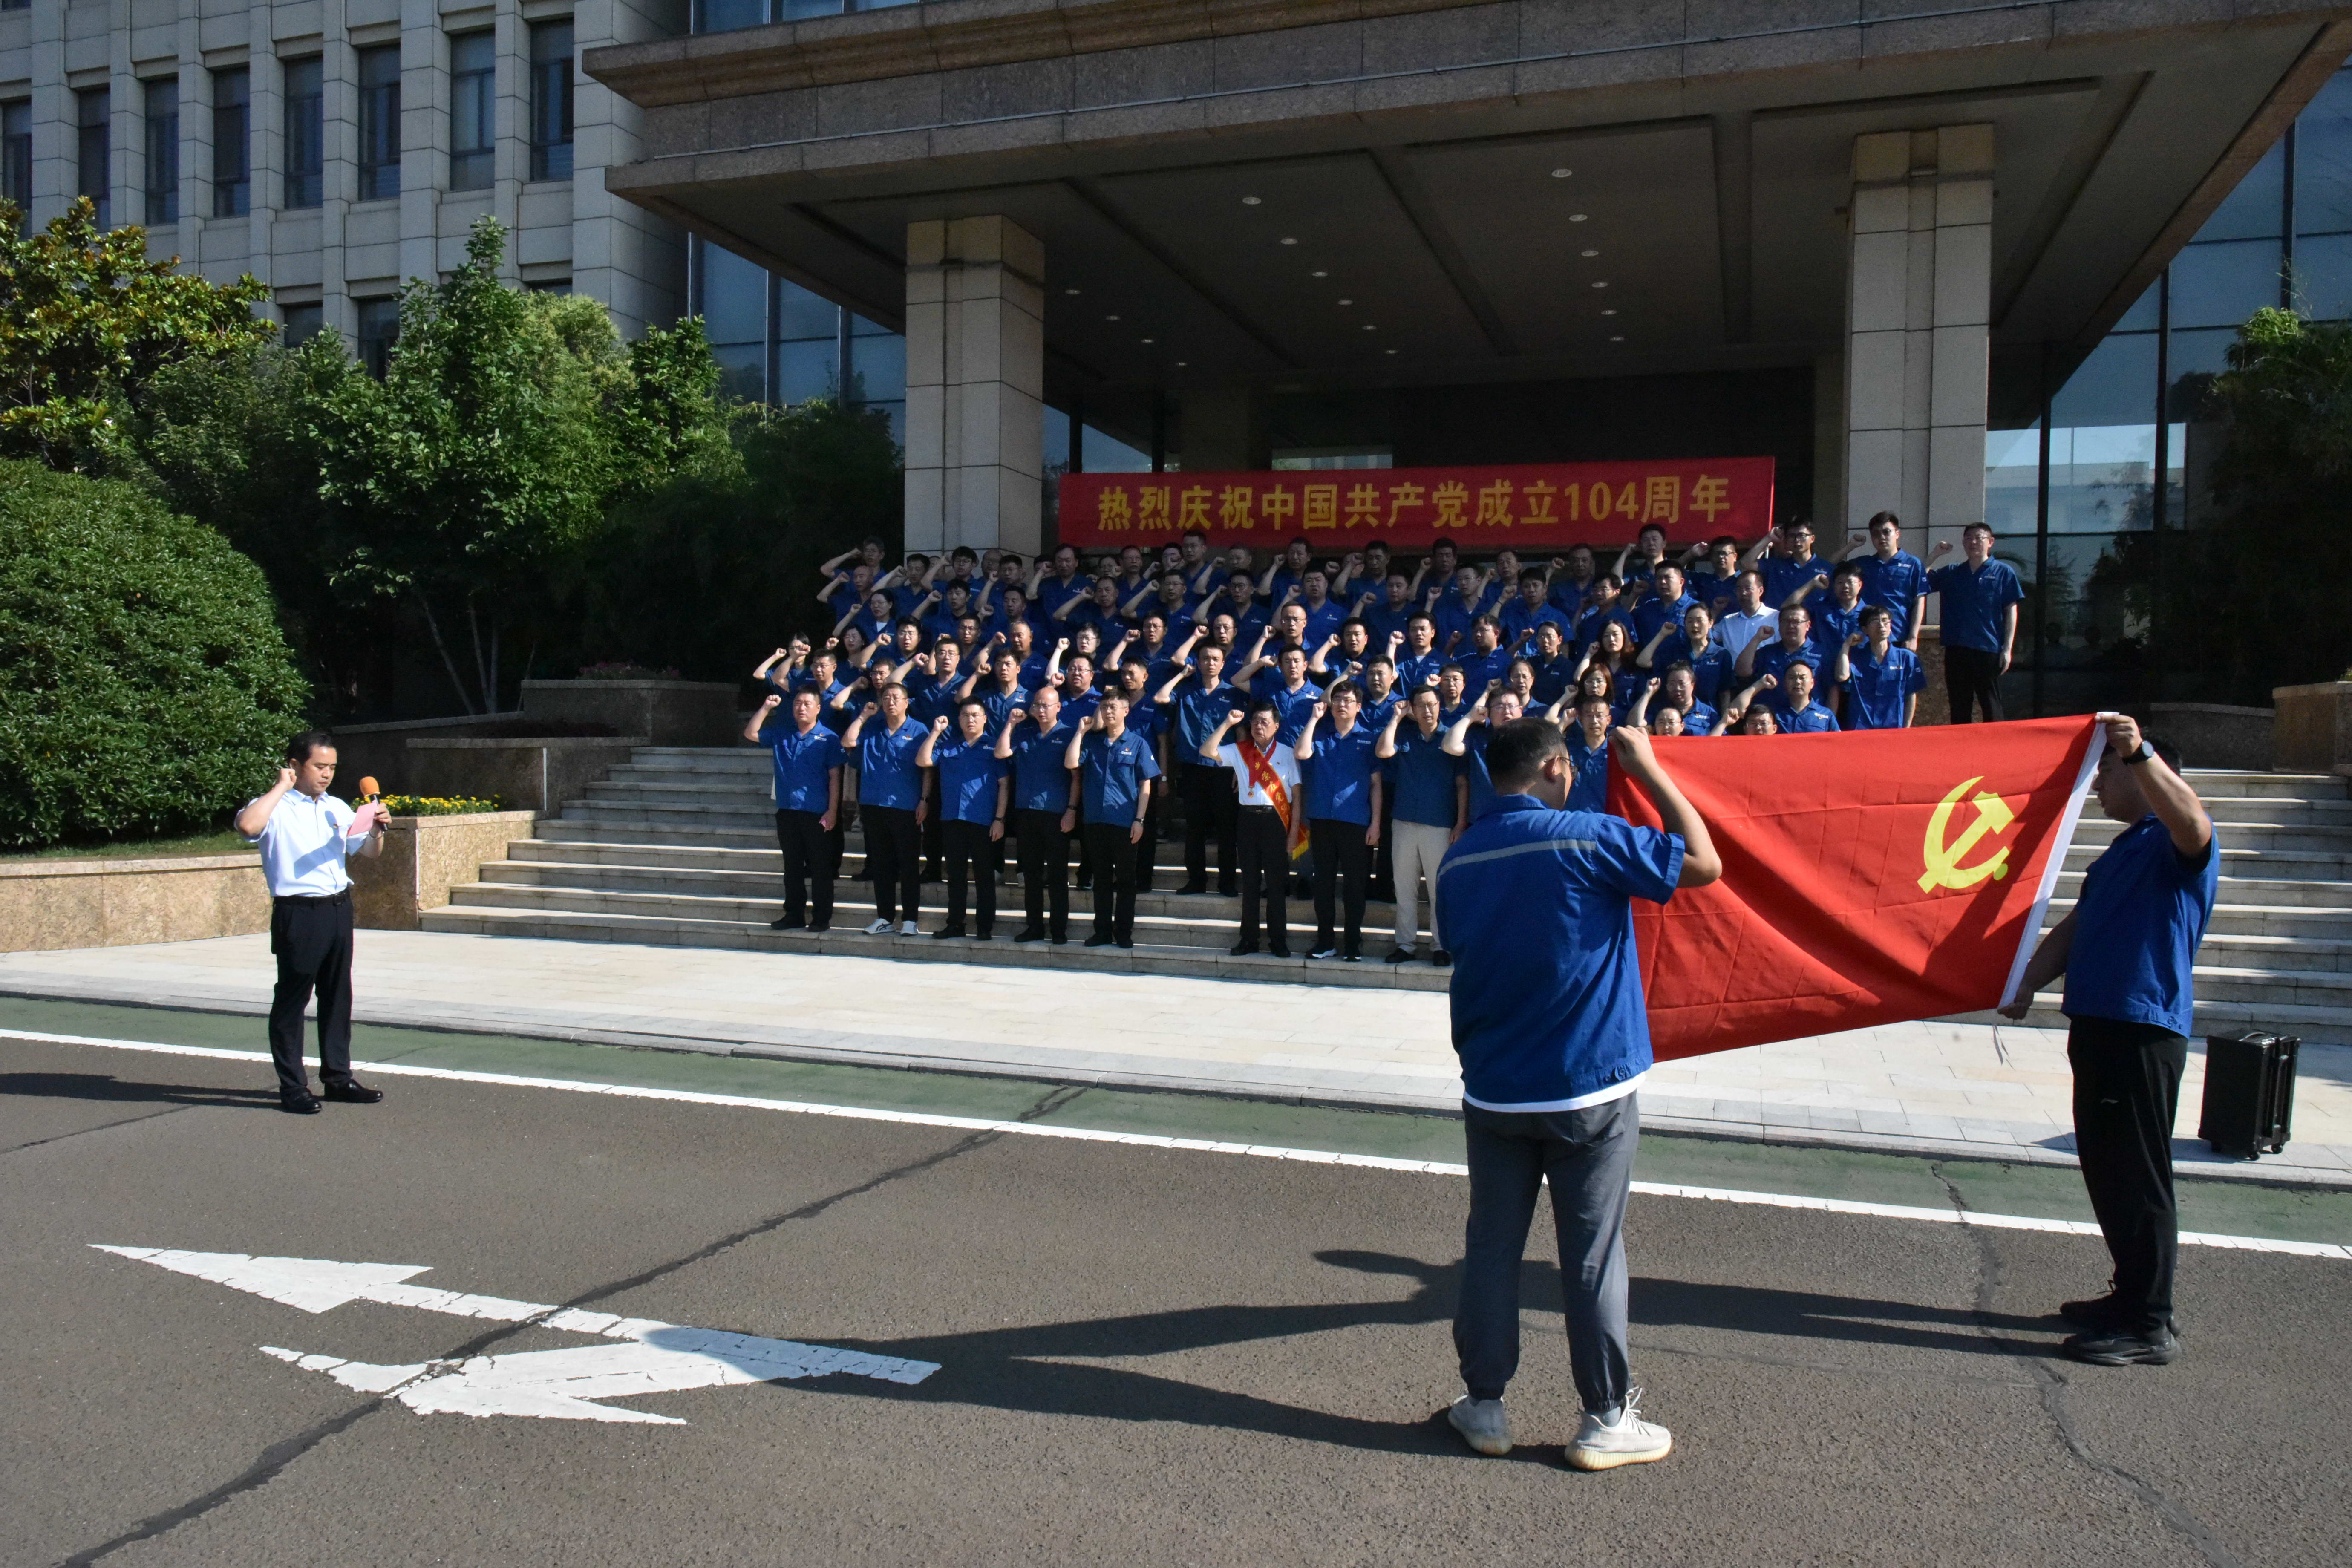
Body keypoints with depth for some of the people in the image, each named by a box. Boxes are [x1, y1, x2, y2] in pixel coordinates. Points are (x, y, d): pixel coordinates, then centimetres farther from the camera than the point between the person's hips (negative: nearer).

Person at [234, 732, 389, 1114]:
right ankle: (292, 1086, 7)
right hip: (298, 914, -7)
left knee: (338, 997, 13)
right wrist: (281, 787, -17)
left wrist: (377, 829, 1)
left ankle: (338, 1077, 22)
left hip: (339, 909, 7)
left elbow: (369, 853, 22)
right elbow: (248, 825, -28)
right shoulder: (275, 808, -5)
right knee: (292, 1000, 1)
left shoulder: (338, 808, 16)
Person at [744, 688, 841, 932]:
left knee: (820, 868, 0)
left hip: (817, 814, -4)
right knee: (792, 866, 11)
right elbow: (751, 734, 10)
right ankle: (794, 915, 18)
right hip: (787, 811, 4)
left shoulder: (828, 738, -1)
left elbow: (835, 777, -3)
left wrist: (832, 811, -9)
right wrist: (766, 708, 0)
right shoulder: (781, 734, 12)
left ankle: (822, 918, 6)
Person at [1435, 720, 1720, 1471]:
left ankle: (1484, 1407, 22)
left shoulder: (1459, 860, 1)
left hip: (1493, 1092, 4)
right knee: (1593, 1256, 7)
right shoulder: (1586, 839, -15)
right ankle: (1606, 1420, 18)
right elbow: (1703, 863, -9)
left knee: (1491, 1248, 12)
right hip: (1589, 1091, -4)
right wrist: (1649, 770, -1)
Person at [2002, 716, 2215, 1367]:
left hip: (2145, 1030, -10)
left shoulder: (2176, 845, -6)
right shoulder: (2123, 851, 23)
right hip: (2099, 1024, 10)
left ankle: (2150, 1324, 2)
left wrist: (2139, 751, -41)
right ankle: (2131, 1296, 28)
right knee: (2107, 1169, 16)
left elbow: (2192, 822, -32)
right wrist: (2028, 983, 7)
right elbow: (2075, 928, 20)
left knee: (2137, 1177, -5)